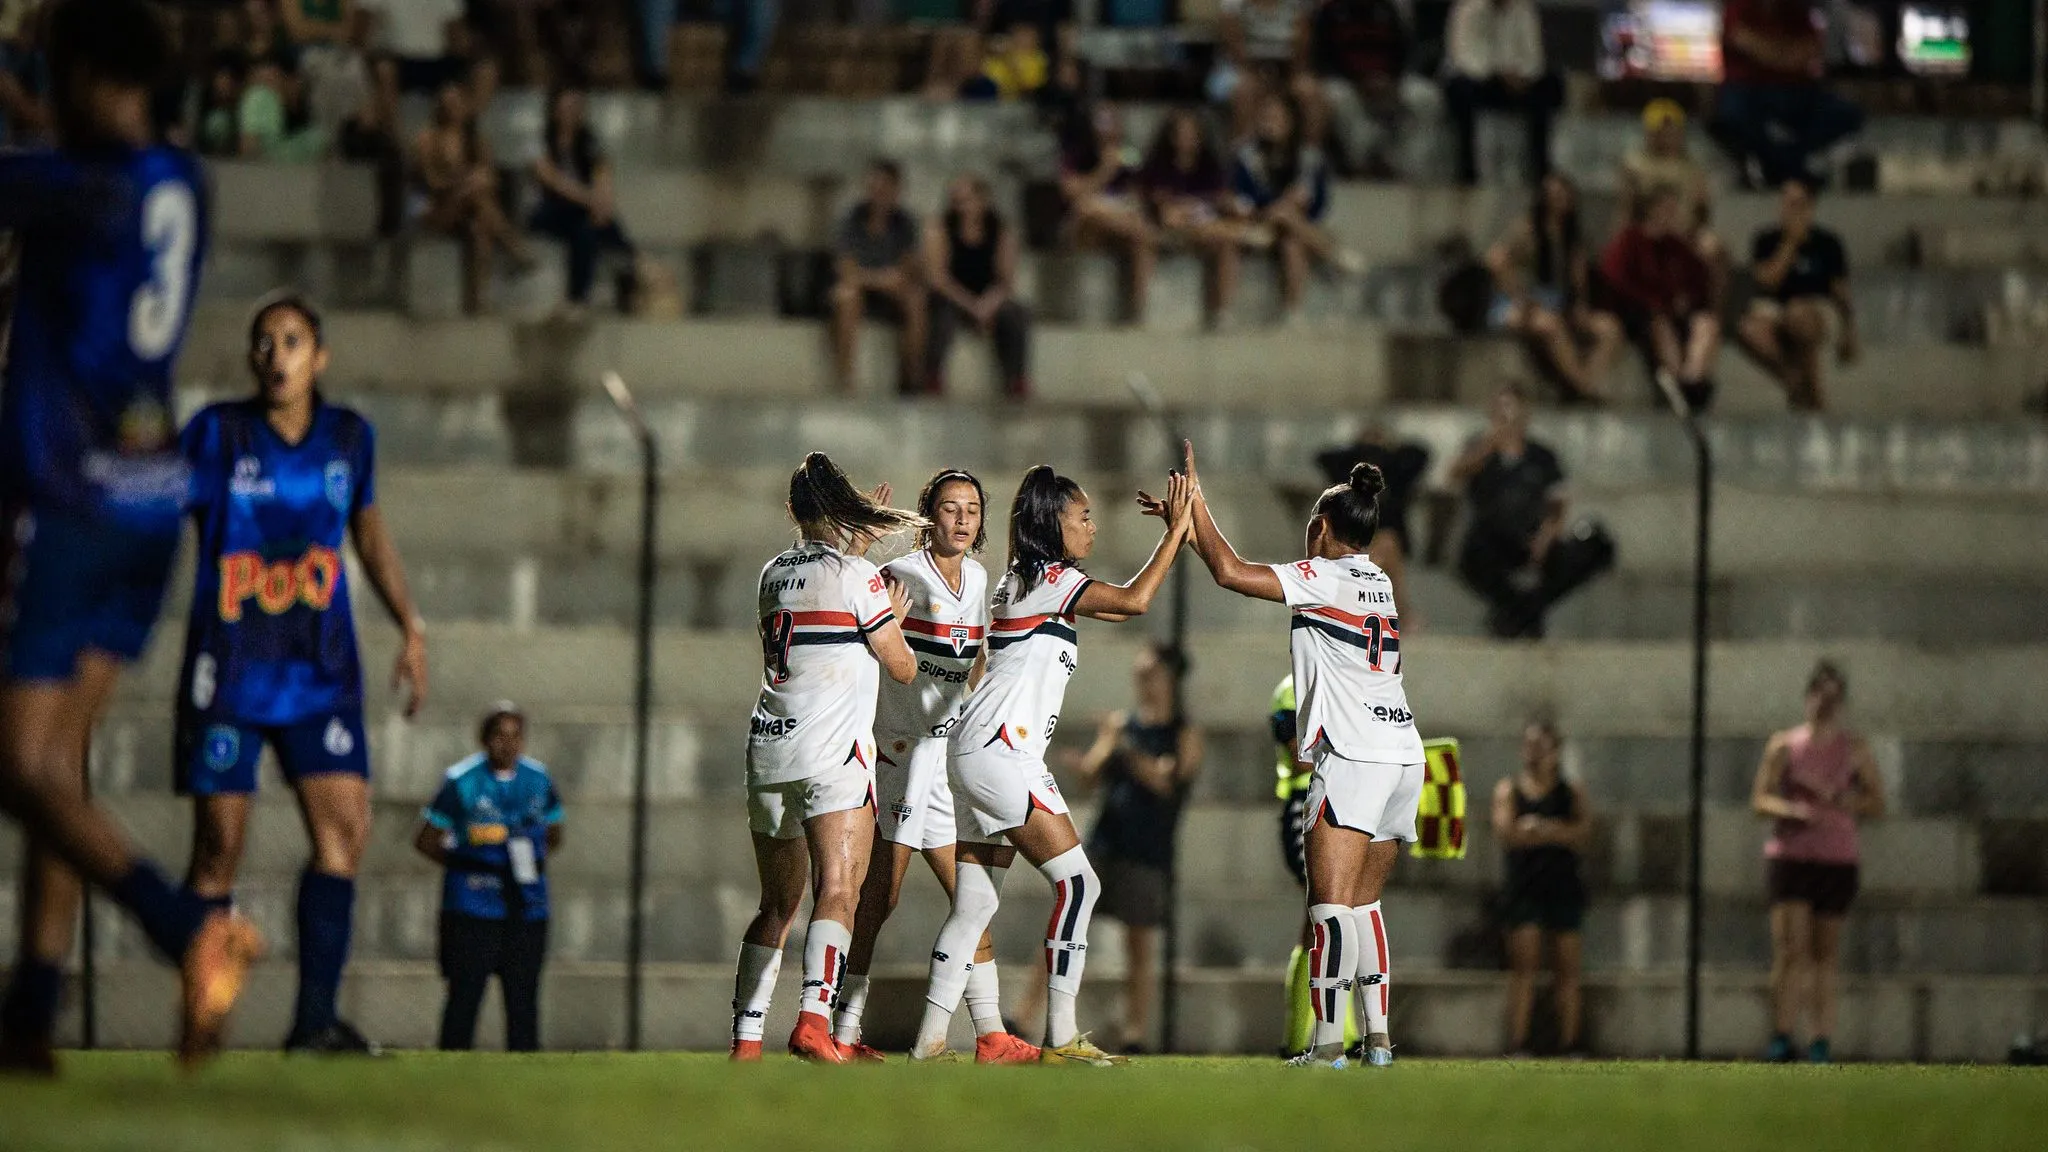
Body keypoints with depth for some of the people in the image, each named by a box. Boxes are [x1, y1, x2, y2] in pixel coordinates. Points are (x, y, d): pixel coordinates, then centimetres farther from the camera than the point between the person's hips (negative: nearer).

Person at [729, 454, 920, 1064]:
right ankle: (814, 1022, -31)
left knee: (778, 903, 14)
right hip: (832, 750, -6)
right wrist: (896, 619, 21)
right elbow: (902, 668, 2)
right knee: (838, 892, -13)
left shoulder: (775, 573, 14)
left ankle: (744, 1038, 10)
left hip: (767, 748, 6)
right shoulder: (858, 577, -3)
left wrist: (859, 541, 42)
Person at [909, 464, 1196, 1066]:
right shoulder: (1048, 578, -7)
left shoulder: (1024, 581, 21)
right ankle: (1061, 1038, -13)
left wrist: (1177, 533, 21)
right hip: (999, 751, -10)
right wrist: (1176, 530, -8)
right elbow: (1133, 601, -18)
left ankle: (930, 1039, 6)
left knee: (975, 901, 9)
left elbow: (1125, 607, 27)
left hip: (978, 757, 10)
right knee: (1077, 882, -9)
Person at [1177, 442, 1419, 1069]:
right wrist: (1189, 521, 28)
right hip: (1403, 754, 9)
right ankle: (1377, 1037, 10)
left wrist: (1194, 496, 0)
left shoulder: (1327, 577, -5)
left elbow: (1230, 572, -12)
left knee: (1330, 905, -12)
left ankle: (1328, 1044, -20)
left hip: (1353, 758, -9)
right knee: (1362, 904, 15)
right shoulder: (1376, 580, 18)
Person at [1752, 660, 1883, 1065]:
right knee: (1789, 948, -13)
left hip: (1837, 860, 1)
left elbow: (1877, 804, 5)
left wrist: (1834, 798, -10)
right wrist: (1793, 810, -18)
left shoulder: (1856, 749, 7)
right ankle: (1781, 1037, -14)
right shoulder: (1784, 745, 6)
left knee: (1825, 954, 3)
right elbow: (1760, 799, 2)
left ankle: (1821, 1041, 6)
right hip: (1789, 855, -1)